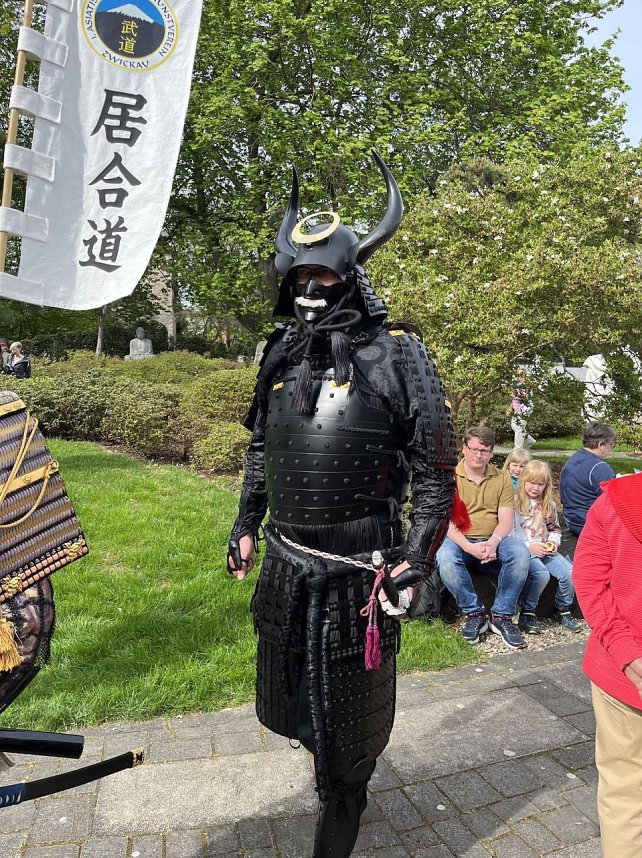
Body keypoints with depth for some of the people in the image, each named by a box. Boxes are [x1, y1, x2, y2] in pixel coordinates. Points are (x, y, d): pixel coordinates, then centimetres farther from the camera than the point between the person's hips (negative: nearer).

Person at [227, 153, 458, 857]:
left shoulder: (397, 358, -11)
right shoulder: (282, 356, 5)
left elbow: (436, 469, -9)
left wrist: (415, 562, -14)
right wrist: (245, 525, 15)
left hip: (356, 573, -6)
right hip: (285, 563, 6)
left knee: (348, 720, 12)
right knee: (289, 696, 25)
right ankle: (336, 767, 57)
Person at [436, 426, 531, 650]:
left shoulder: (502, 479, 7)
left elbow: (506, 520, 0)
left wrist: (493, 541, -22)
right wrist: (470, 547, -25)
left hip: (493, 541, 2)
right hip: (460, 541, -2)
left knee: (520, 553, -28)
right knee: (445, 558, -34)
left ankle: (502, 615, -12)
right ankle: (474, 613, -13)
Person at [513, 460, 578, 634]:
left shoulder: (549, 505, 14)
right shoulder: (514, 502, -6)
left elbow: (555, 529, 24)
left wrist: (553, 542, 3)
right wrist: (529, 547, -15)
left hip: (545, 551, 6)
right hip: (523, 551, -6)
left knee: (570, 572, -16)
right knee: (541, 574, -33)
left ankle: (562, 609, 11)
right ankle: (527, 612, -9)